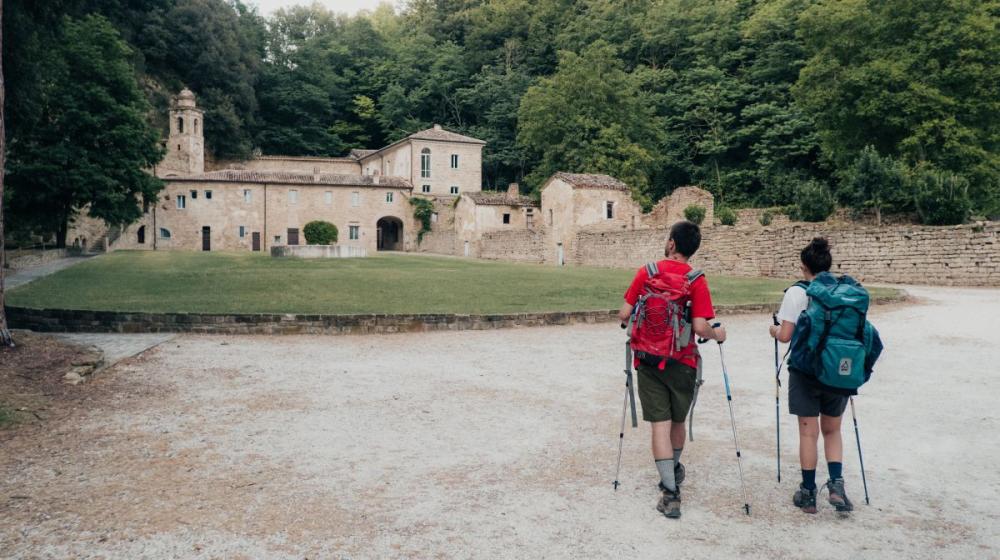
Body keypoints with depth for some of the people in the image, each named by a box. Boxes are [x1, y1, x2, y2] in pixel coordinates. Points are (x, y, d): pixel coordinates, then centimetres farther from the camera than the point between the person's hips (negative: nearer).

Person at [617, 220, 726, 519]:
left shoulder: (646, 272, -5)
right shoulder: (697, 281, -10)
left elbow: (624, 314, -5)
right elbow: (700, 327, -18)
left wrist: (634, 322, 18)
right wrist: (717, 334, 4)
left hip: (648, 360, 0)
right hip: (682, 363, 0)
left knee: (660, 424, 3)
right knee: (678, 421, 21)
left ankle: (670, 492, -1)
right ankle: (674, 470, 43)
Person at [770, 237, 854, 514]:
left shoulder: (797, 293, -10)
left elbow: (786, 335, -13)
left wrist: (774, 330, 8)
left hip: (806, 370, -3)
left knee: (808, 432, 7)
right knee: (832, 430, 19)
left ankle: (808, 494, 15)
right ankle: (836, 483, 3)